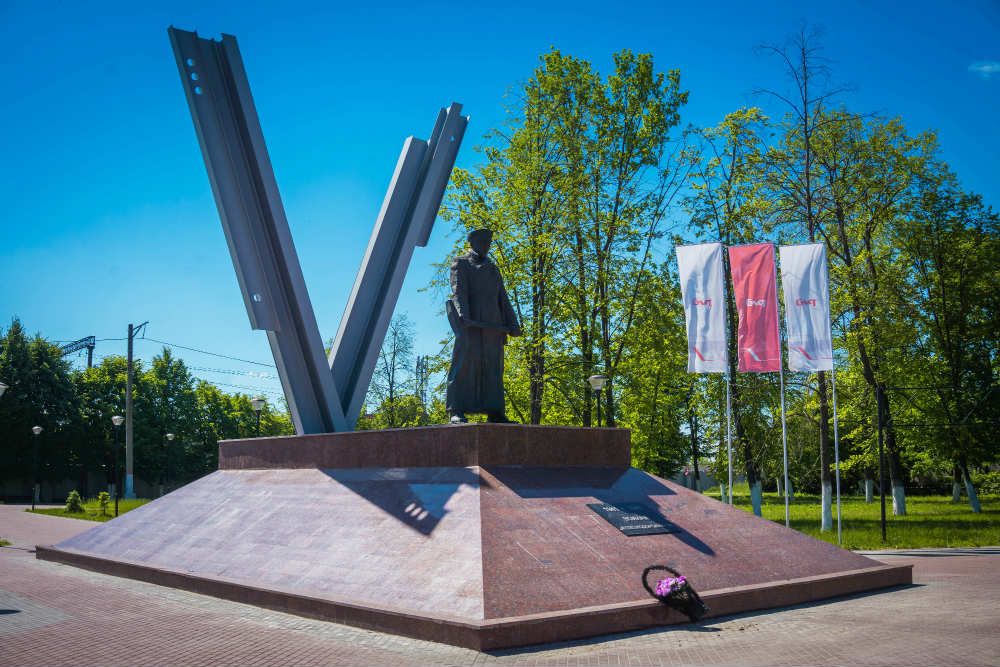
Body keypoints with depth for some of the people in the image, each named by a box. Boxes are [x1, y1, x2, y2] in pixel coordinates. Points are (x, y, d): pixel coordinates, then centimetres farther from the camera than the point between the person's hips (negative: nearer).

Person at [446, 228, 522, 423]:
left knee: (493, 366, 1)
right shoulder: (461, 263, 9)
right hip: (470, 322, -6)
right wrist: (463, 315, -23)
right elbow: (458, 290, -6)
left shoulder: (493, 268, 27)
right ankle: (457, 411, -15)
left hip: (492, 324, 6)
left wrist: (512, 323, 9)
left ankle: (494, 412, 0)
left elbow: (503, 298, 21)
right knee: (465, 361, -12)